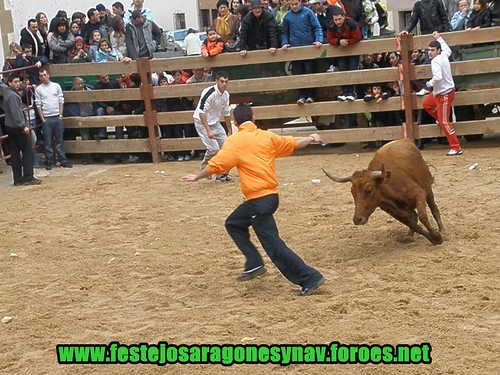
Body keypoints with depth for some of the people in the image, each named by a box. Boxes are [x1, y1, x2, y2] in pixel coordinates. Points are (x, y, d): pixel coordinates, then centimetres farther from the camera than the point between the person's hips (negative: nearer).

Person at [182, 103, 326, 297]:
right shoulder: (267, 136, 6)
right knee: (233, 223, 24)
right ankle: (254, 264, 21)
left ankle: (310, 278, -6)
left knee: (273, 246, -4)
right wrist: (311, 139, 29)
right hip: (270, 195, 8)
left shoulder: (234, 142, -8)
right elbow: (294, 143, 14)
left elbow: (216, 165, -9)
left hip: (259, 200, -8)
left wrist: (197, 177, 6)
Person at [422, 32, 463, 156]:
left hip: (444, 93, -10)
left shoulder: (435, 61, -23)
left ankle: (456, 148, -3)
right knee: (426, 104, 28)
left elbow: (438, 77, -38)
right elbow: (448, 50, 30)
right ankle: (441, 119, 38)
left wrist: (430, 83, -19)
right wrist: (439, 38, 34)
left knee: (444, 122, -6)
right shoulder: (444, 55, 4)